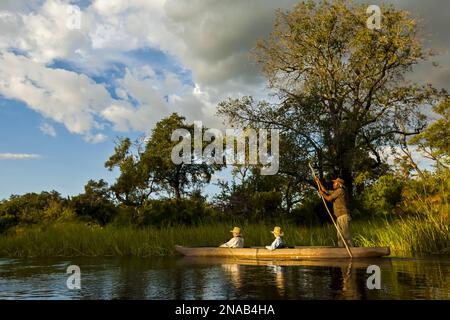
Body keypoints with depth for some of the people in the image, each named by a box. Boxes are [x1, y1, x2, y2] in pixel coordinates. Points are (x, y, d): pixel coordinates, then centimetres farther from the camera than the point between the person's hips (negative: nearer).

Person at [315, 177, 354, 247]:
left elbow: (329, 198, -7)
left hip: (343, 216, -10)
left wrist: (322, 194, 10)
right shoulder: (336, 191, 20)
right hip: (339, 217, 10)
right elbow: (326, 191, 29)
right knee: (340, 236, 7)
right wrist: (319, 182, 30)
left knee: (346, 234, -13)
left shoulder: (340, 190, -8)